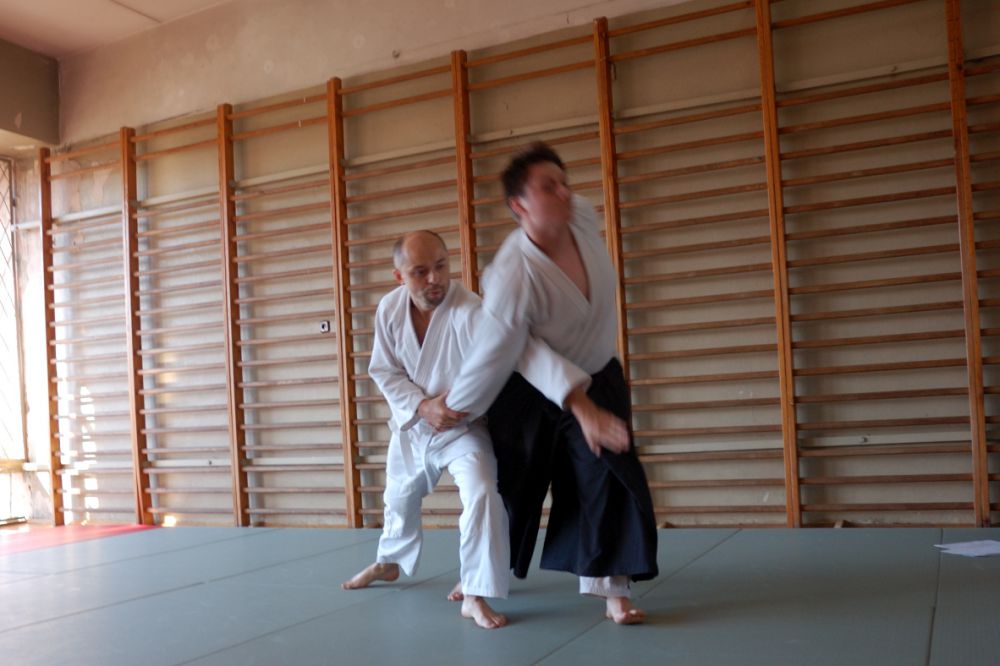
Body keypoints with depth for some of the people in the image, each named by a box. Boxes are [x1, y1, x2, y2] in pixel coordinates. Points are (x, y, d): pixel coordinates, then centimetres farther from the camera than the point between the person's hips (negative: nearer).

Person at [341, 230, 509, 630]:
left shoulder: (468, 310, -31)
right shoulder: (389, 309, -14)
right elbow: (385, 371, -6)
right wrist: (421, 406, -21)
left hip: (464, 425, -5)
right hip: (411, 425, 5)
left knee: (482, 494, -27)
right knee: (400, 496, 25)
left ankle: (476, 596, -12)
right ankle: (390, 561, 55)